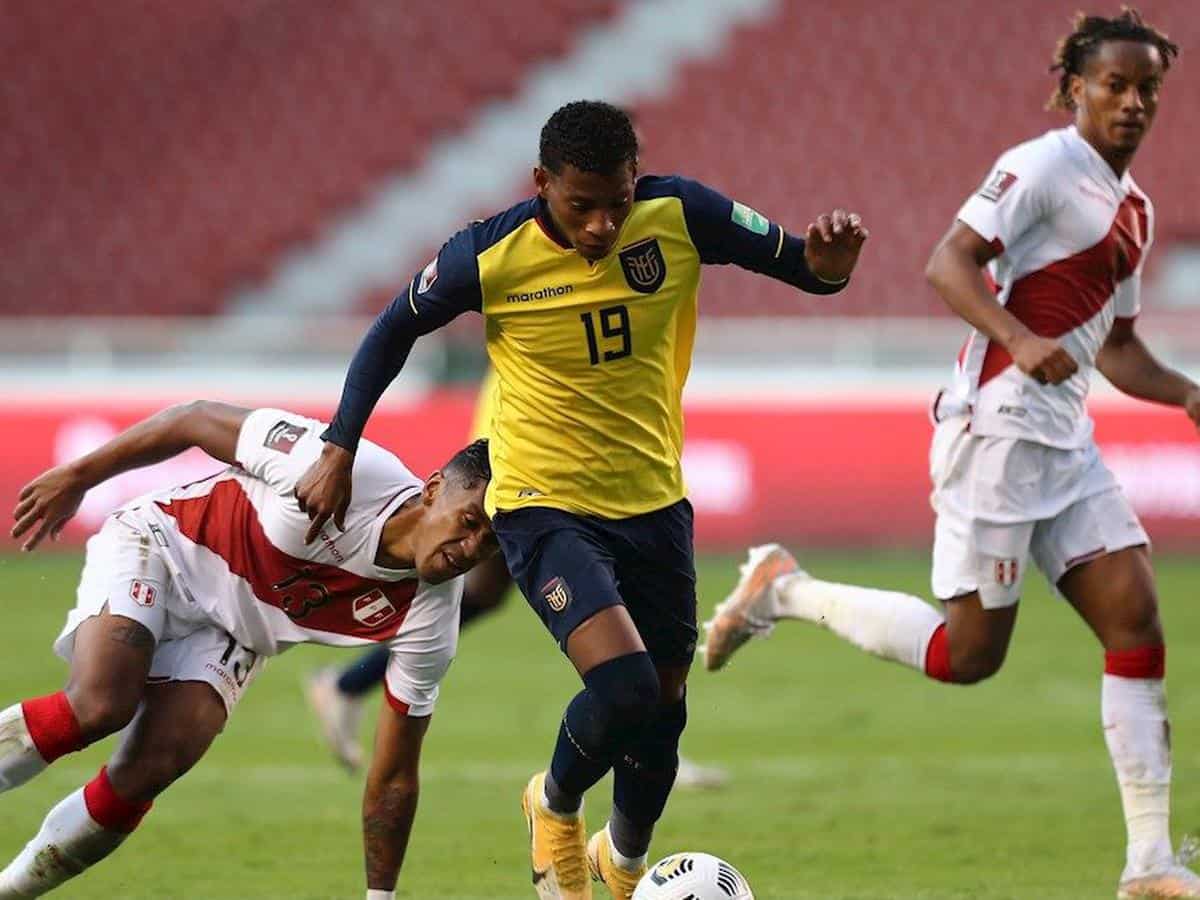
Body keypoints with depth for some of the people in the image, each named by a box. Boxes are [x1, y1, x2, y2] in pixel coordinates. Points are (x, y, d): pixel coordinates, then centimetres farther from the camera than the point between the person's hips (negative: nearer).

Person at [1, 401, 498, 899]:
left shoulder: (430, 620, -17)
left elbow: (394, 777, -6)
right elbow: (196, 419, -15)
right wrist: (77, 478, -7)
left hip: (230, 631, 4)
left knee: (153, 768, -20)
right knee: (98, 706, -31)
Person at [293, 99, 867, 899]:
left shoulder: (680, 216, -11)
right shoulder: (490, 257, -16)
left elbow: (797, 264, -3)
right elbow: (395, 331, 1)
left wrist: (830, 263, -27)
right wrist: (339, 451, 1)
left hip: (655, 503, 4)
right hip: (546, 508, -4)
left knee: (662, 711, 13)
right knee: (624, 687, -23)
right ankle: (556, 805, 11)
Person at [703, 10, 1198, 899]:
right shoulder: (1045, 166, -9)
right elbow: (949, 263, -19)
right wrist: (1021, 342, -33)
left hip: (1064, 440, 8)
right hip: (999, 426, -8)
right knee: (969, 652, -6)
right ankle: (786, 590, 14)